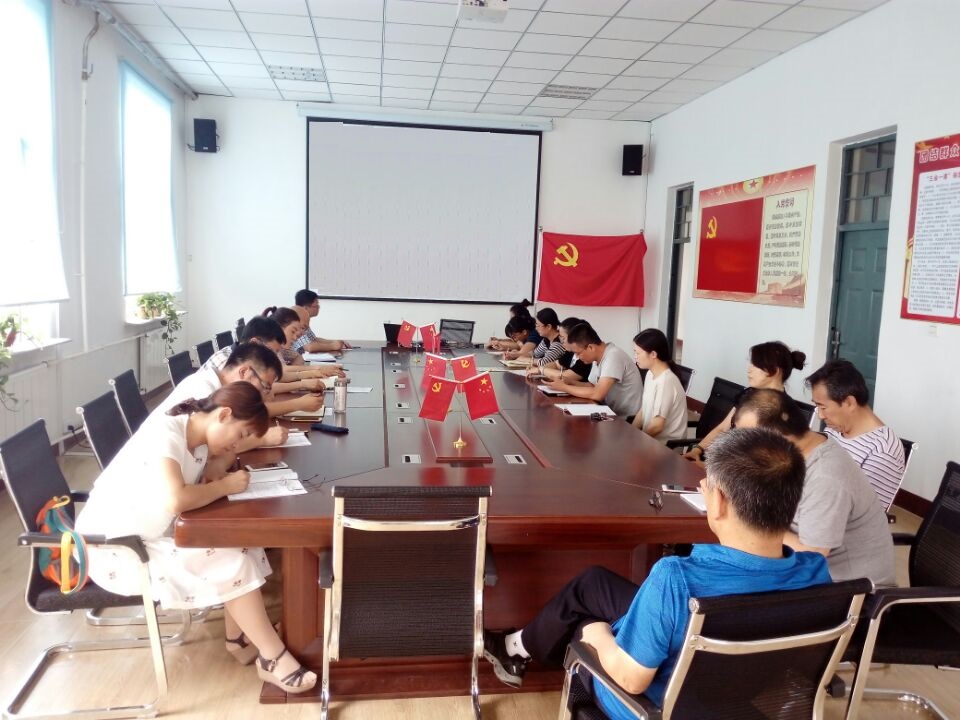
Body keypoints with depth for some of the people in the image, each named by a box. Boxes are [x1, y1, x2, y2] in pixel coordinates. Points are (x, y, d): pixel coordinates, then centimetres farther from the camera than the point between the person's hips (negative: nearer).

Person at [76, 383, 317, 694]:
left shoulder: (198, 440, 4)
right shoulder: (164, 431, -24)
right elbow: (174, 500, -37)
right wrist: (226, 486, -22)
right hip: (112, 550, -9)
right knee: (232, 563, -14)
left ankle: (240, 637, 9)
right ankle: (273, 658, -3)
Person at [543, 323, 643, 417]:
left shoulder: (613, 356, -22)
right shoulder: (602, 355, 3)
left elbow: (597, 394, -27)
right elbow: (598, 387, 11)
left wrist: (564, 388, -16)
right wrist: (570, 383, -1)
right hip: (615, 413, 7)